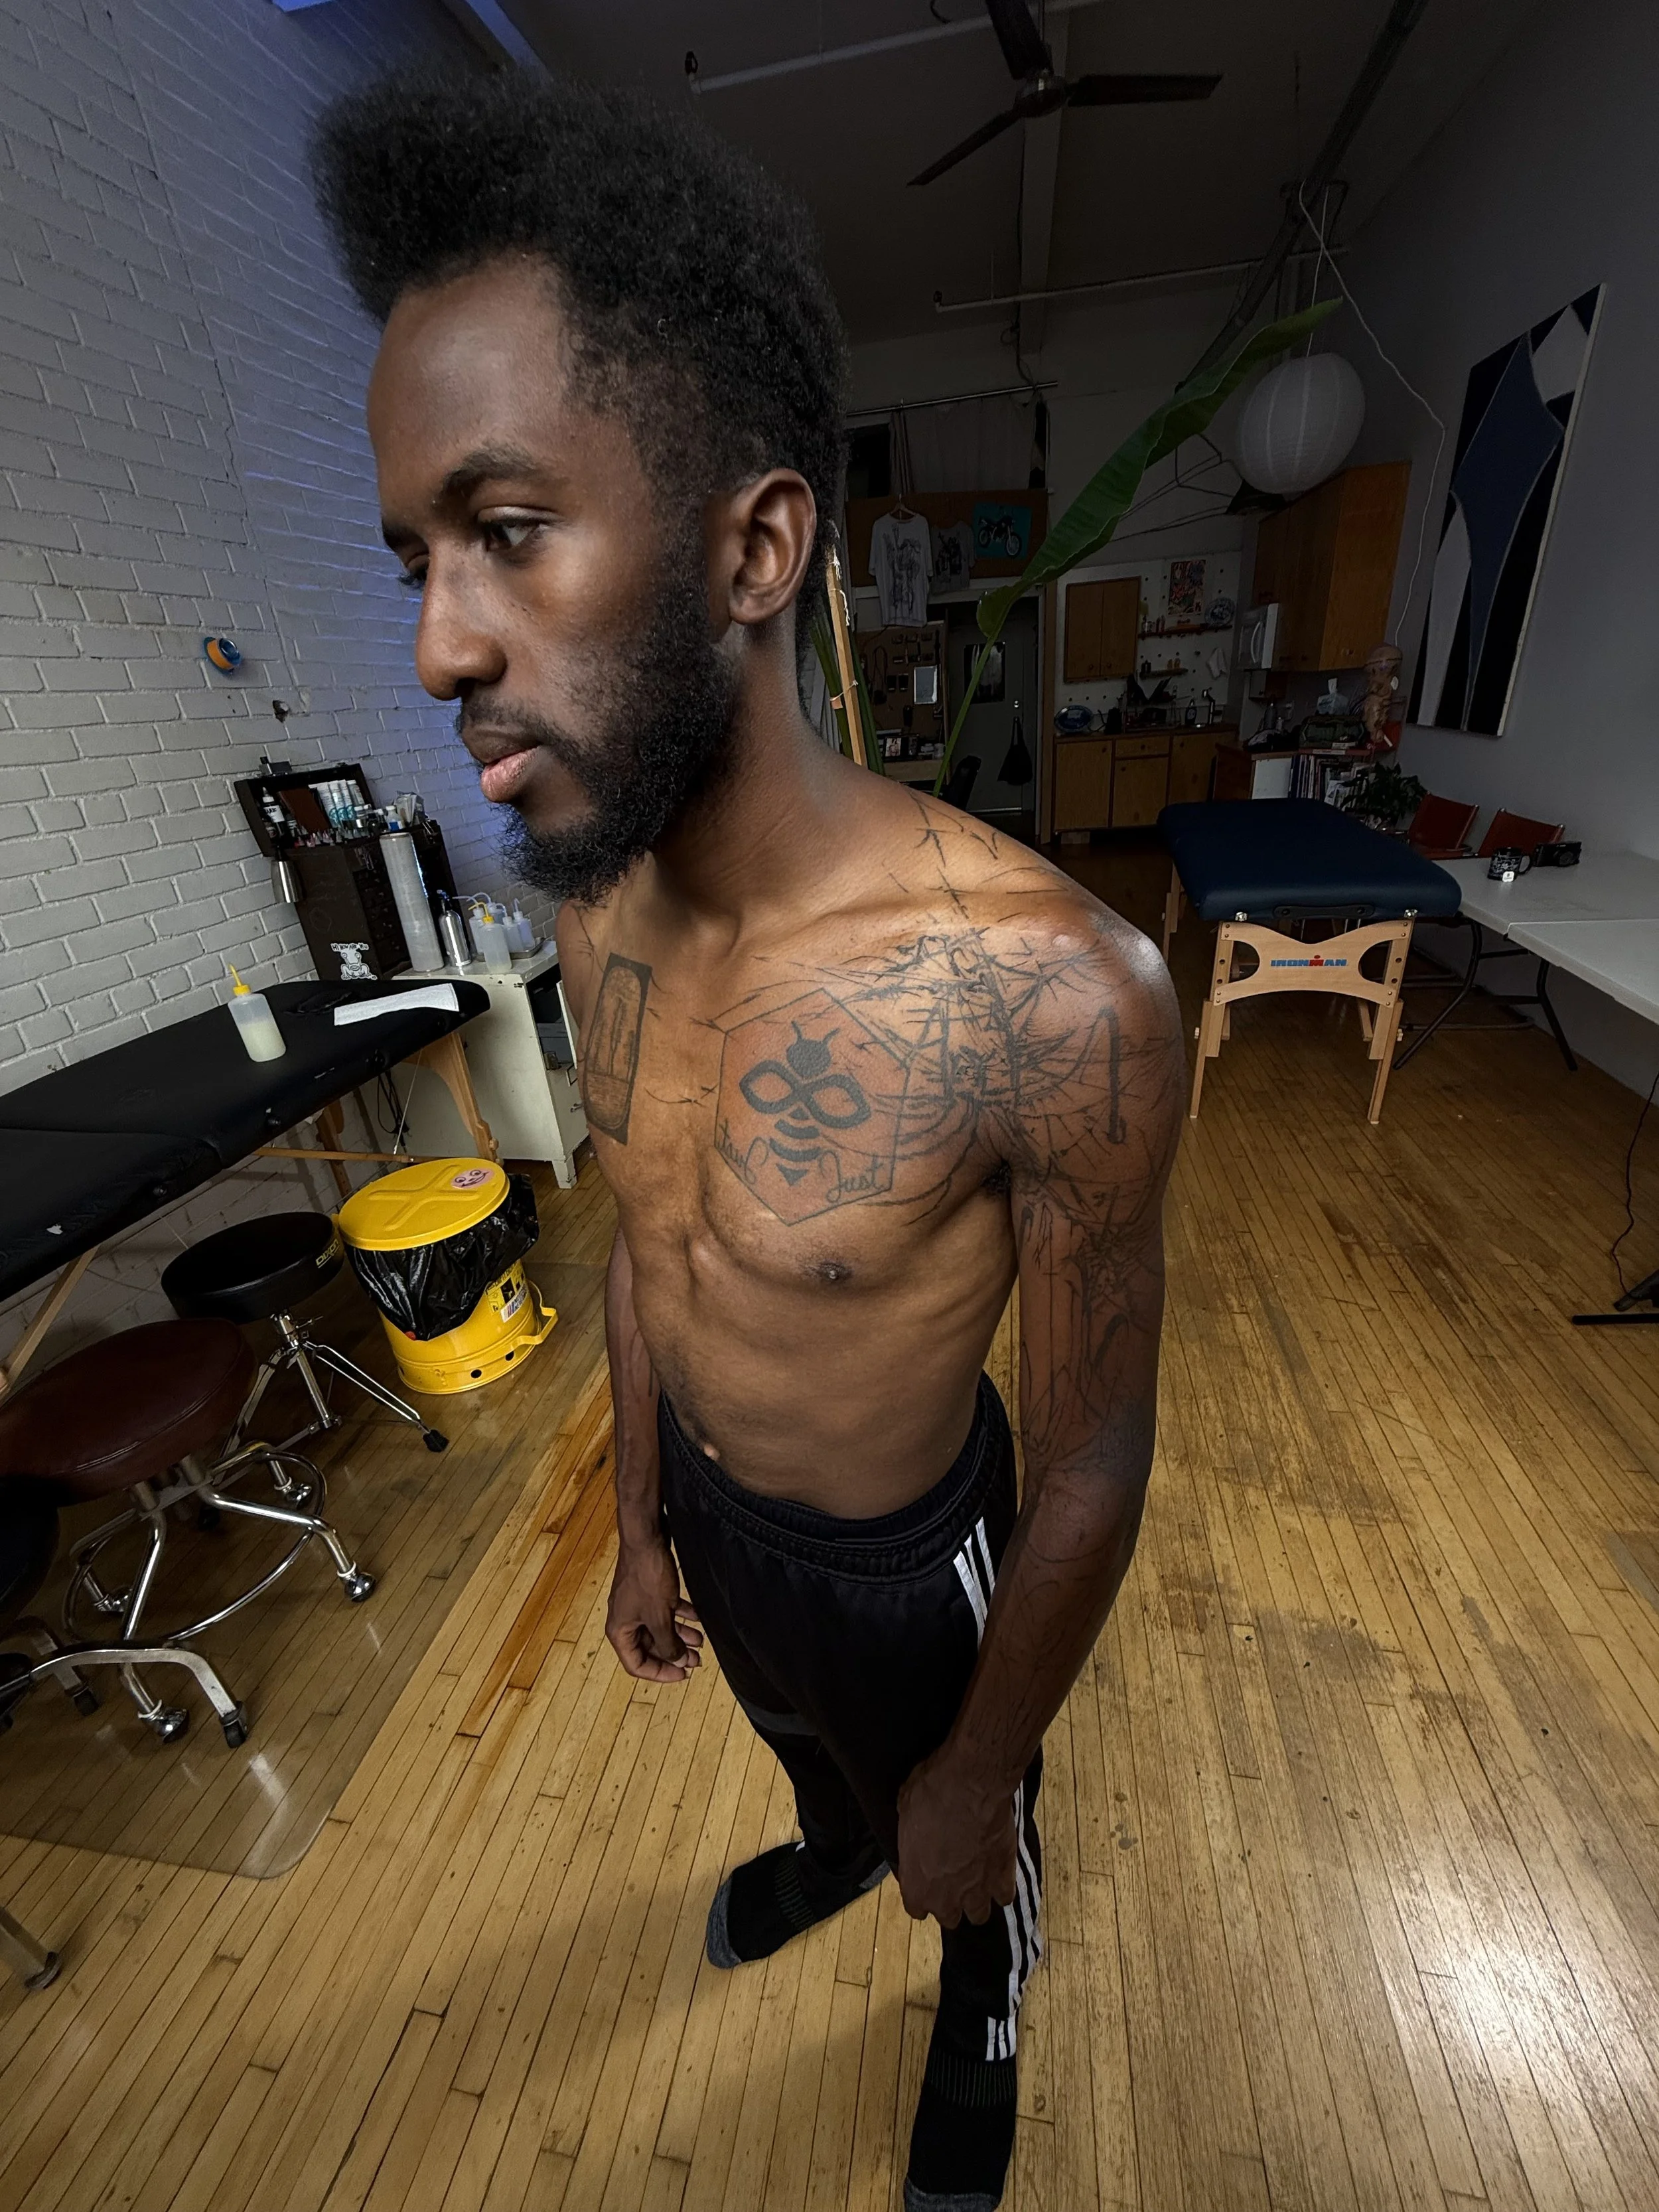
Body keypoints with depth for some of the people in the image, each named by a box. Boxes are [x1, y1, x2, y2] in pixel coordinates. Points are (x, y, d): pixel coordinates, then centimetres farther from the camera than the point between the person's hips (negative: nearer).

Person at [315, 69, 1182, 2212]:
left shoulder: (1050, 993, -37)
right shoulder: (597, 920, -15)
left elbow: (1094, 1457, -22)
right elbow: (644, 1251, -2)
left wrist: (979, 1777, -6)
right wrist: (639, 1525, 10)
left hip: (904, 1566, -4)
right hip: (701, 1506, 5)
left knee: (954, 1832, 33)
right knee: (807, 1758, 40)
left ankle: (982, 1979, 71)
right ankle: (833, 1856, 77)